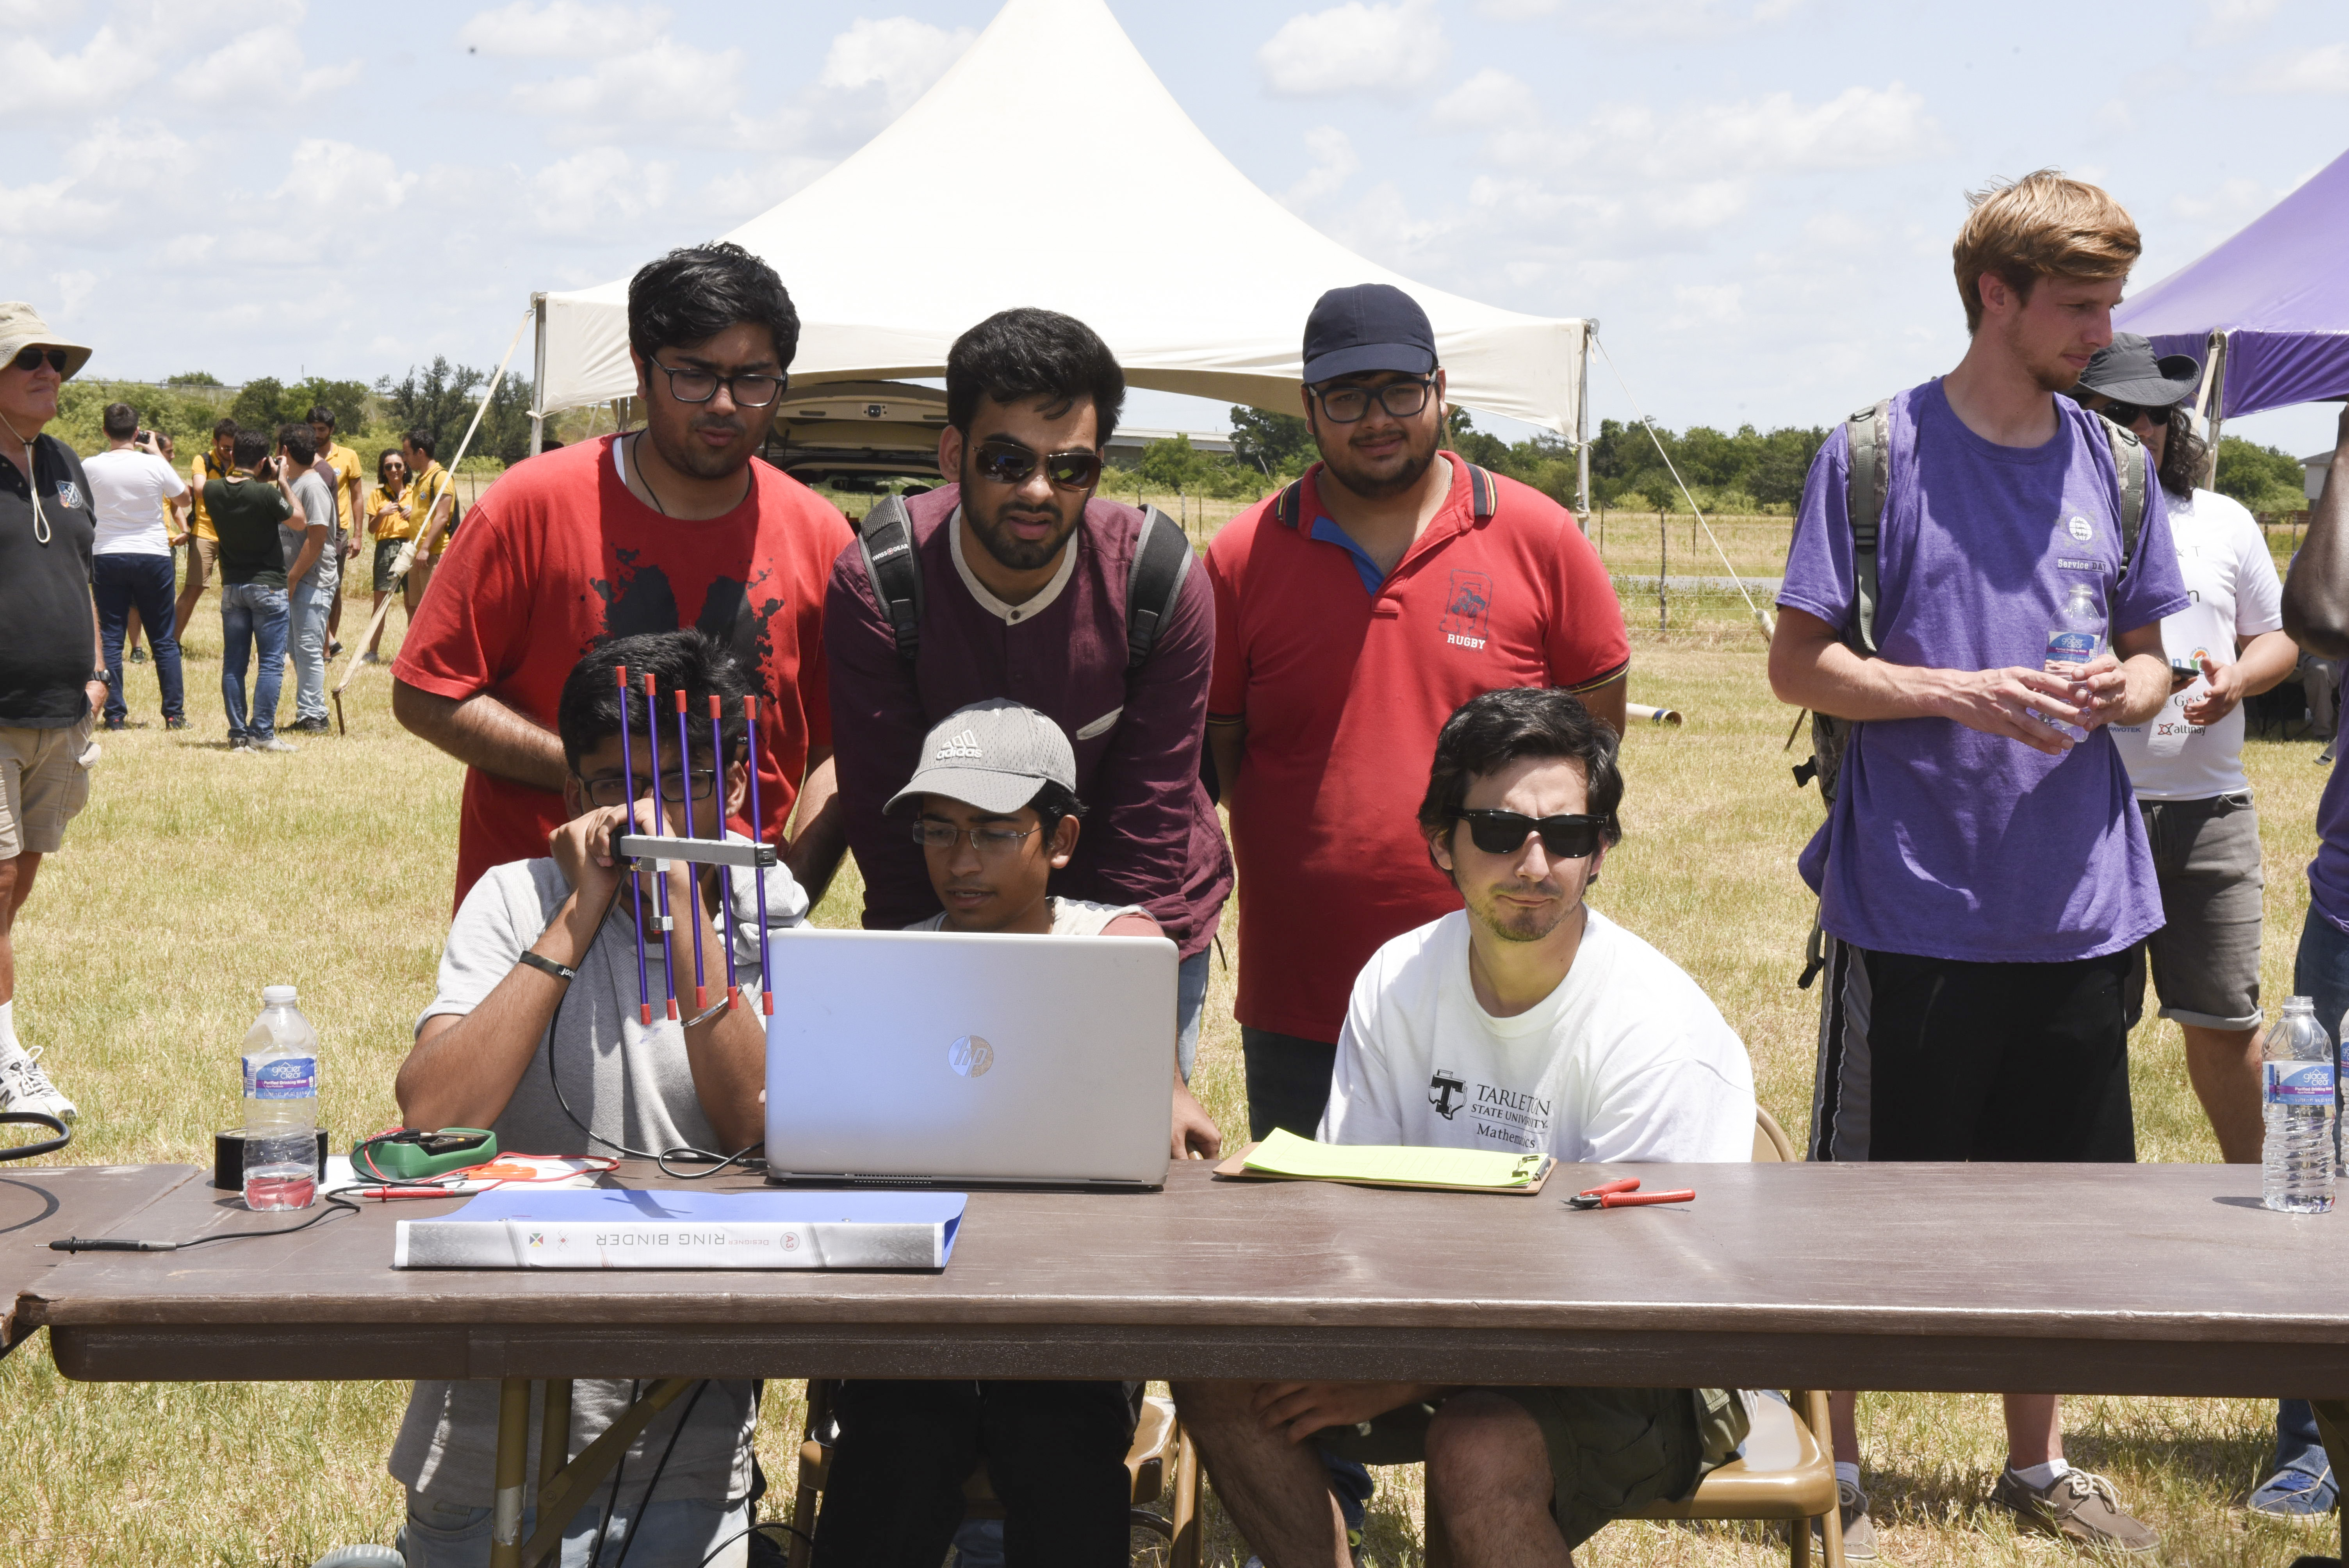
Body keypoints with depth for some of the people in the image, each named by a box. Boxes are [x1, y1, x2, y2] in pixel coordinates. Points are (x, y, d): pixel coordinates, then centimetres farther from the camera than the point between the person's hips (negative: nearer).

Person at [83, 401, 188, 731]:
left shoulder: (91, 467, -7)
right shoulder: (154, 465, -10)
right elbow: (183, 495, 8)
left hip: (107, 558, 0)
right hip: (153, 555, 0)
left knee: (110, 638, 6)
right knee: (165, 639, 7)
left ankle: (115, 714, 3)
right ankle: (174, 713, 7)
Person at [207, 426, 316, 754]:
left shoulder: (213, 491, -2)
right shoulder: (266, 494, -19)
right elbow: (300, 522, -6)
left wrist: (267, 483, 14)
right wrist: (283, 483, -2)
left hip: (231, 587, 5)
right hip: (269, 587, -5)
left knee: (234, 662, 8)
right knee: (271, 662, 0)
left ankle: (238, 733, 8)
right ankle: (262, 732, -4)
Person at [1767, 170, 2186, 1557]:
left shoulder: (2114, 464, 9)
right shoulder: (1878, 454, -5)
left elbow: (2149, 660, 15)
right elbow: (1800, 664, -5)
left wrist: (2126, 689, -8)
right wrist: (1965, 691, -19)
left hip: (2077, 907, 5)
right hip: (1913, 905, -5)